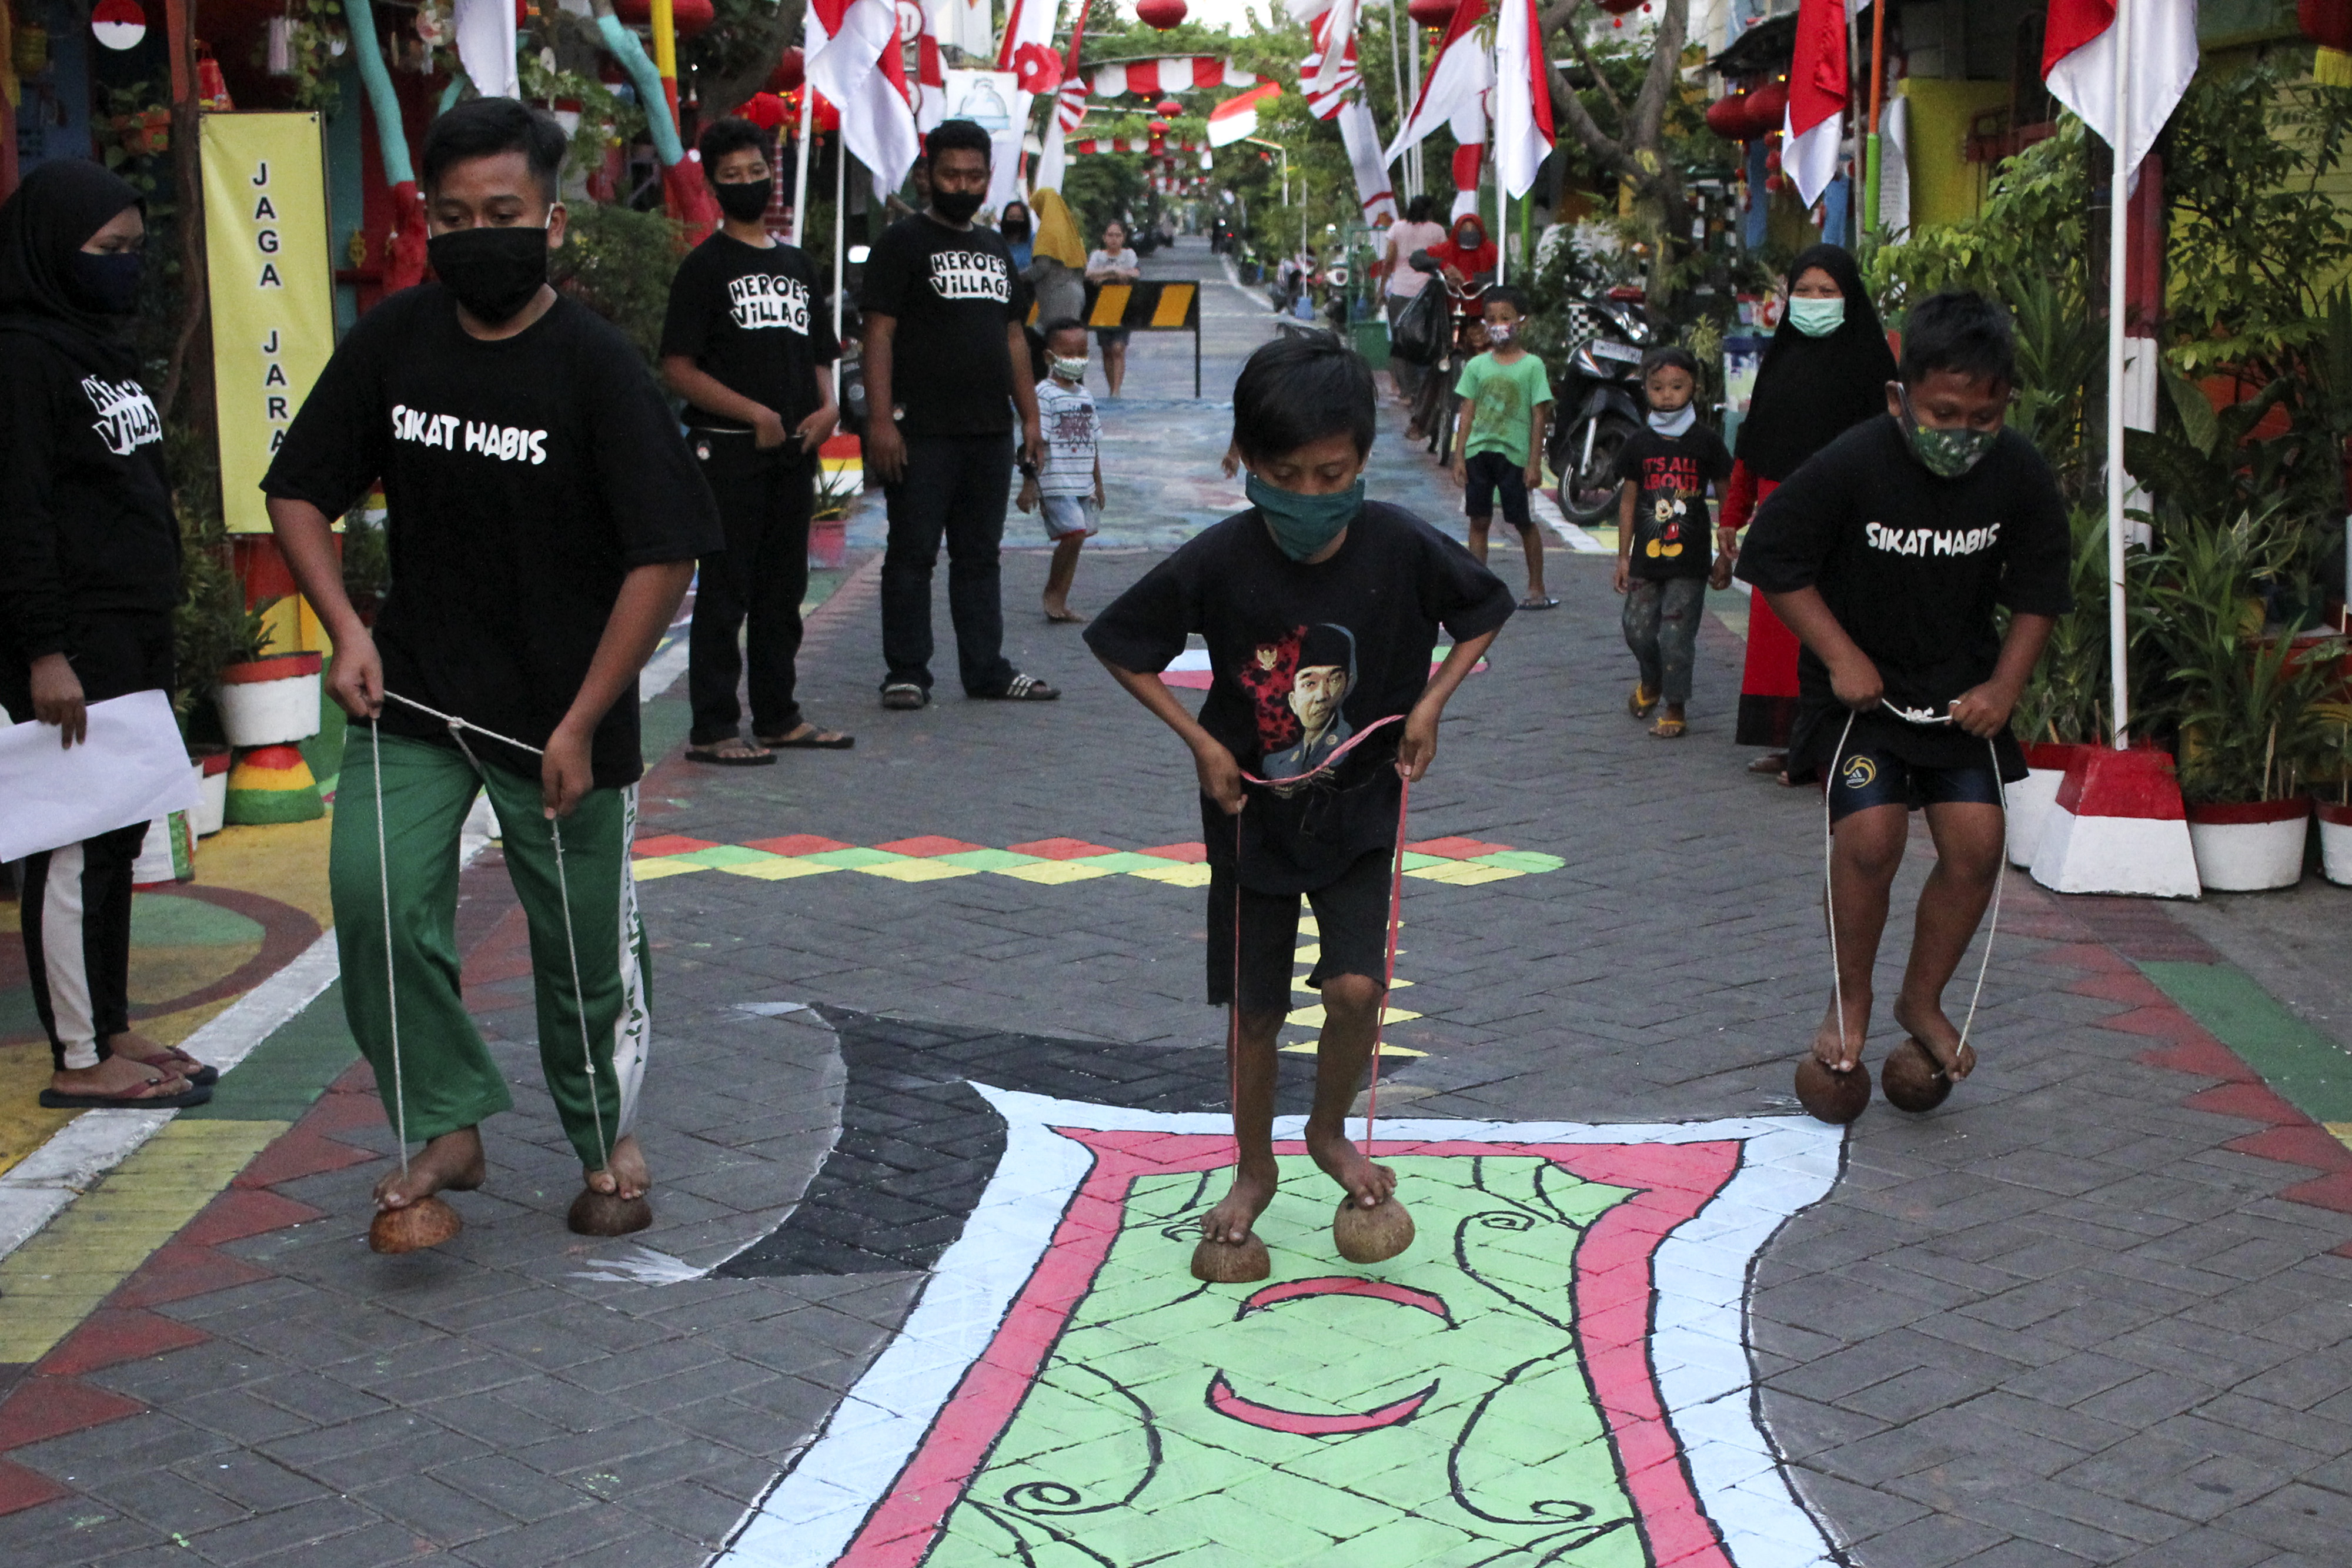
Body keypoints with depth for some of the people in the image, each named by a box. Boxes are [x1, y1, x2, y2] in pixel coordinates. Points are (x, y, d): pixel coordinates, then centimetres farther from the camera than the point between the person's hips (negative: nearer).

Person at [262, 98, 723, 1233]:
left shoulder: (596, 365, -13)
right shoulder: (392, 340, -1)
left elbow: (664, 557, -12)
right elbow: (299, 495, 9)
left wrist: (580, 725, -14)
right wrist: (347, 630, -8)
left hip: (556, 711, -3)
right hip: (410, 694, 3)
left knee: (583, 938, 8)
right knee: (373, 894, -15)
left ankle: (607, 1133, 34)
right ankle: (449, 1126, 3)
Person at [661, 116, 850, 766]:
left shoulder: (796, 263, 15)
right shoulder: (705, 266, -4)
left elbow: (817, 353, 22)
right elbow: (678, 367, -10)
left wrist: (825, 406, 2)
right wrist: (754, 413, -17)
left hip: (793, 450, 6)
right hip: (728, 451, -6)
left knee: (784, 589, 13)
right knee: (725, 593, -4)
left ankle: (778, 716, 23)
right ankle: (712, 729, 0)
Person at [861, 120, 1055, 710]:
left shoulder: (995, 248, 19)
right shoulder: (902, 241, -2)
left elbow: (1013, 336, 22)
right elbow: (879, 333, -9)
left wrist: (1029, 416, 15)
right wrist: (880, 419, -17)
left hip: (989, 433, 6)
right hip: (922, 433, -6)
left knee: (980, 555, 11)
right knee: (912, 553, -2)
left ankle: (986, 668, 16)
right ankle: (905, 672, 2)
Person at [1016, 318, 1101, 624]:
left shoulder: (1084, 395, 15)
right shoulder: (1044, 395, -9)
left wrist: (1097, 483, 21)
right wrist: (1029, 484, -16)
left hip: (1082, 484, 7)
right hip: (1055, 484, -7)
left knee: (1075, 540, 7)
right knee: (1074, 534, -16)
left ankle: (1058, 601, 14)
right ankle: (1053, 594, 1)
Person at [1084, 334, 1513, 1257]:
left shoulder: (1401, 548, -16)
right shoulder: (1218, 563, -19)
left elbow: (1485, 611, 3)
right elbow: (1121, 645, -5)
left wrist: (1431, 702, -8)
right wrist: (1200, 742, -10)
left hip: (1359, 807, 0)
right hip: (1253, 810, 0)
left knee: (1355, 988, -14)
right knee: (1256, 1010, 9)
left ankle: (1331, 1132, 17)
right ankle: (1254, 1170, 32)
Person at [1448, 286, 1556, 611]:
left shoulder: (1532, 366, -2)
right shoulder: (1477, 365, 7)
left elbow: (1539, 417, -3)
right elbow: (1467, 413, 9)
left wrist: (1535, 463, -8)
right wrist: (1459, 457, 2)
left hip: (1514, 453, -3)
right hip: (1478, 450, 3)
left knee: (1523, 521, 4)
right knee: (1479, 520, 5)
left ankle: (1536, 589, 14)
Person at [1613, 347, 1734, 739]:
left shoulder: (1705, 442, -3)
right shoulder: (1639, 445, 4)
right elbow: (1628, 501, 10)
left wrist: (1725, 556, 2)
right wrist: (1623, 556, 8)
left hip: (1690, 561, -3)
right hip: (1646, 557, 3)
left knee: (1676, 635, -5)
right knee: (1638, 630, 7)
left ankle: (1676, 707, 8)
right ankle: (1651, 682, 37)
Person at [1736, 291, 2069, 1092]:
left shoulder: (2021, 475, -11)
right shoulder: (1851, 466, -21)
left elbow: (2039, 588, 4)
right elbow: (1773, 559, -10)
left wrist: (2004, 685, -7)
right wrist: (1842, 658, -13)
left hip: (1962, 689, 3)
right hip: (1861, 686, -3)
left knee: (1976, 844, -6)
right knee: (1871, 833, -17)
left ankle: (1922, 1000, 18)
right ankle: (1850, 1005, 6)